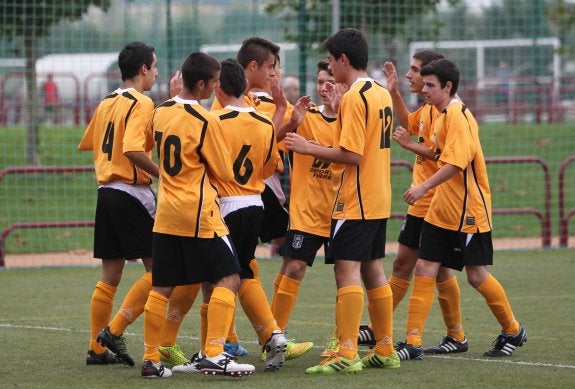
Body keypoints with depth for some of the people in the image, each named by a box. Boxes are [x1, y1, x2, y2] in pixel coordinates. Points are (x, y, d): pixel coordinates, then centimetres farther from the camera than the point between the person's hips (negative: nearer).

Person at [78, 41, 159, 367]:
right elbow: (133, 150, -24)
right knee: (156, 269, -2)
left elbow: (89, 144, 22)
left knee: (110, 275, 11)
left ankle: (97, 348, 11)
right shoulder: (142, 103, -11)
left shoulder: (106, 104, 13)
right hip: (133, 193, -8)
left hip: (107, 192, 8)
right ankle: (114, 330, -10)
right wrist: (164, 174, -17)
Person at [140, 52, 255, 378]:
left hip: (166, 213, 7)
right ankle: (213, 354, -11)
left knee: (162, 287, 10)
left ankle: (151, 359, 11)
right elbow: (225, 173, -6)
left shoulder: (161, 112, 6)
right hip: (199, 213, -7)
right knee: (228, 278, -2)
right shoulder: (206, 122, -14)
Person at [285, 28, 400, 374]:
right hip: (379, 199, 9)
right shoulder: (382, 94, 12)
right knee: (373, 271, 13)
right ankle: (386, 350, 16)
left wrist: (309, 148, -12)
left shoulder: (354, 97, -15)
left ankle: (347, 354, -12)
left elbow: (351, 155, -21)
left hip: (356, 201, -9)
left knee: (347, 269, -9)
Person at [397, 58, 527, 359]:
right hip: (441, 211, 9)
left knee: (476, 274, 1)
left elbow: (457, 162, -27)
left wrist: (424, 187, -28)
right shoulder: (443, 115, 13)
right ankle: (413, 342, -2)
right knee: (425, 269, 0)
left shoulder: (457, 114, -17)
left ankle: (513, 332, 21)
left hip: (468, 212, -9)